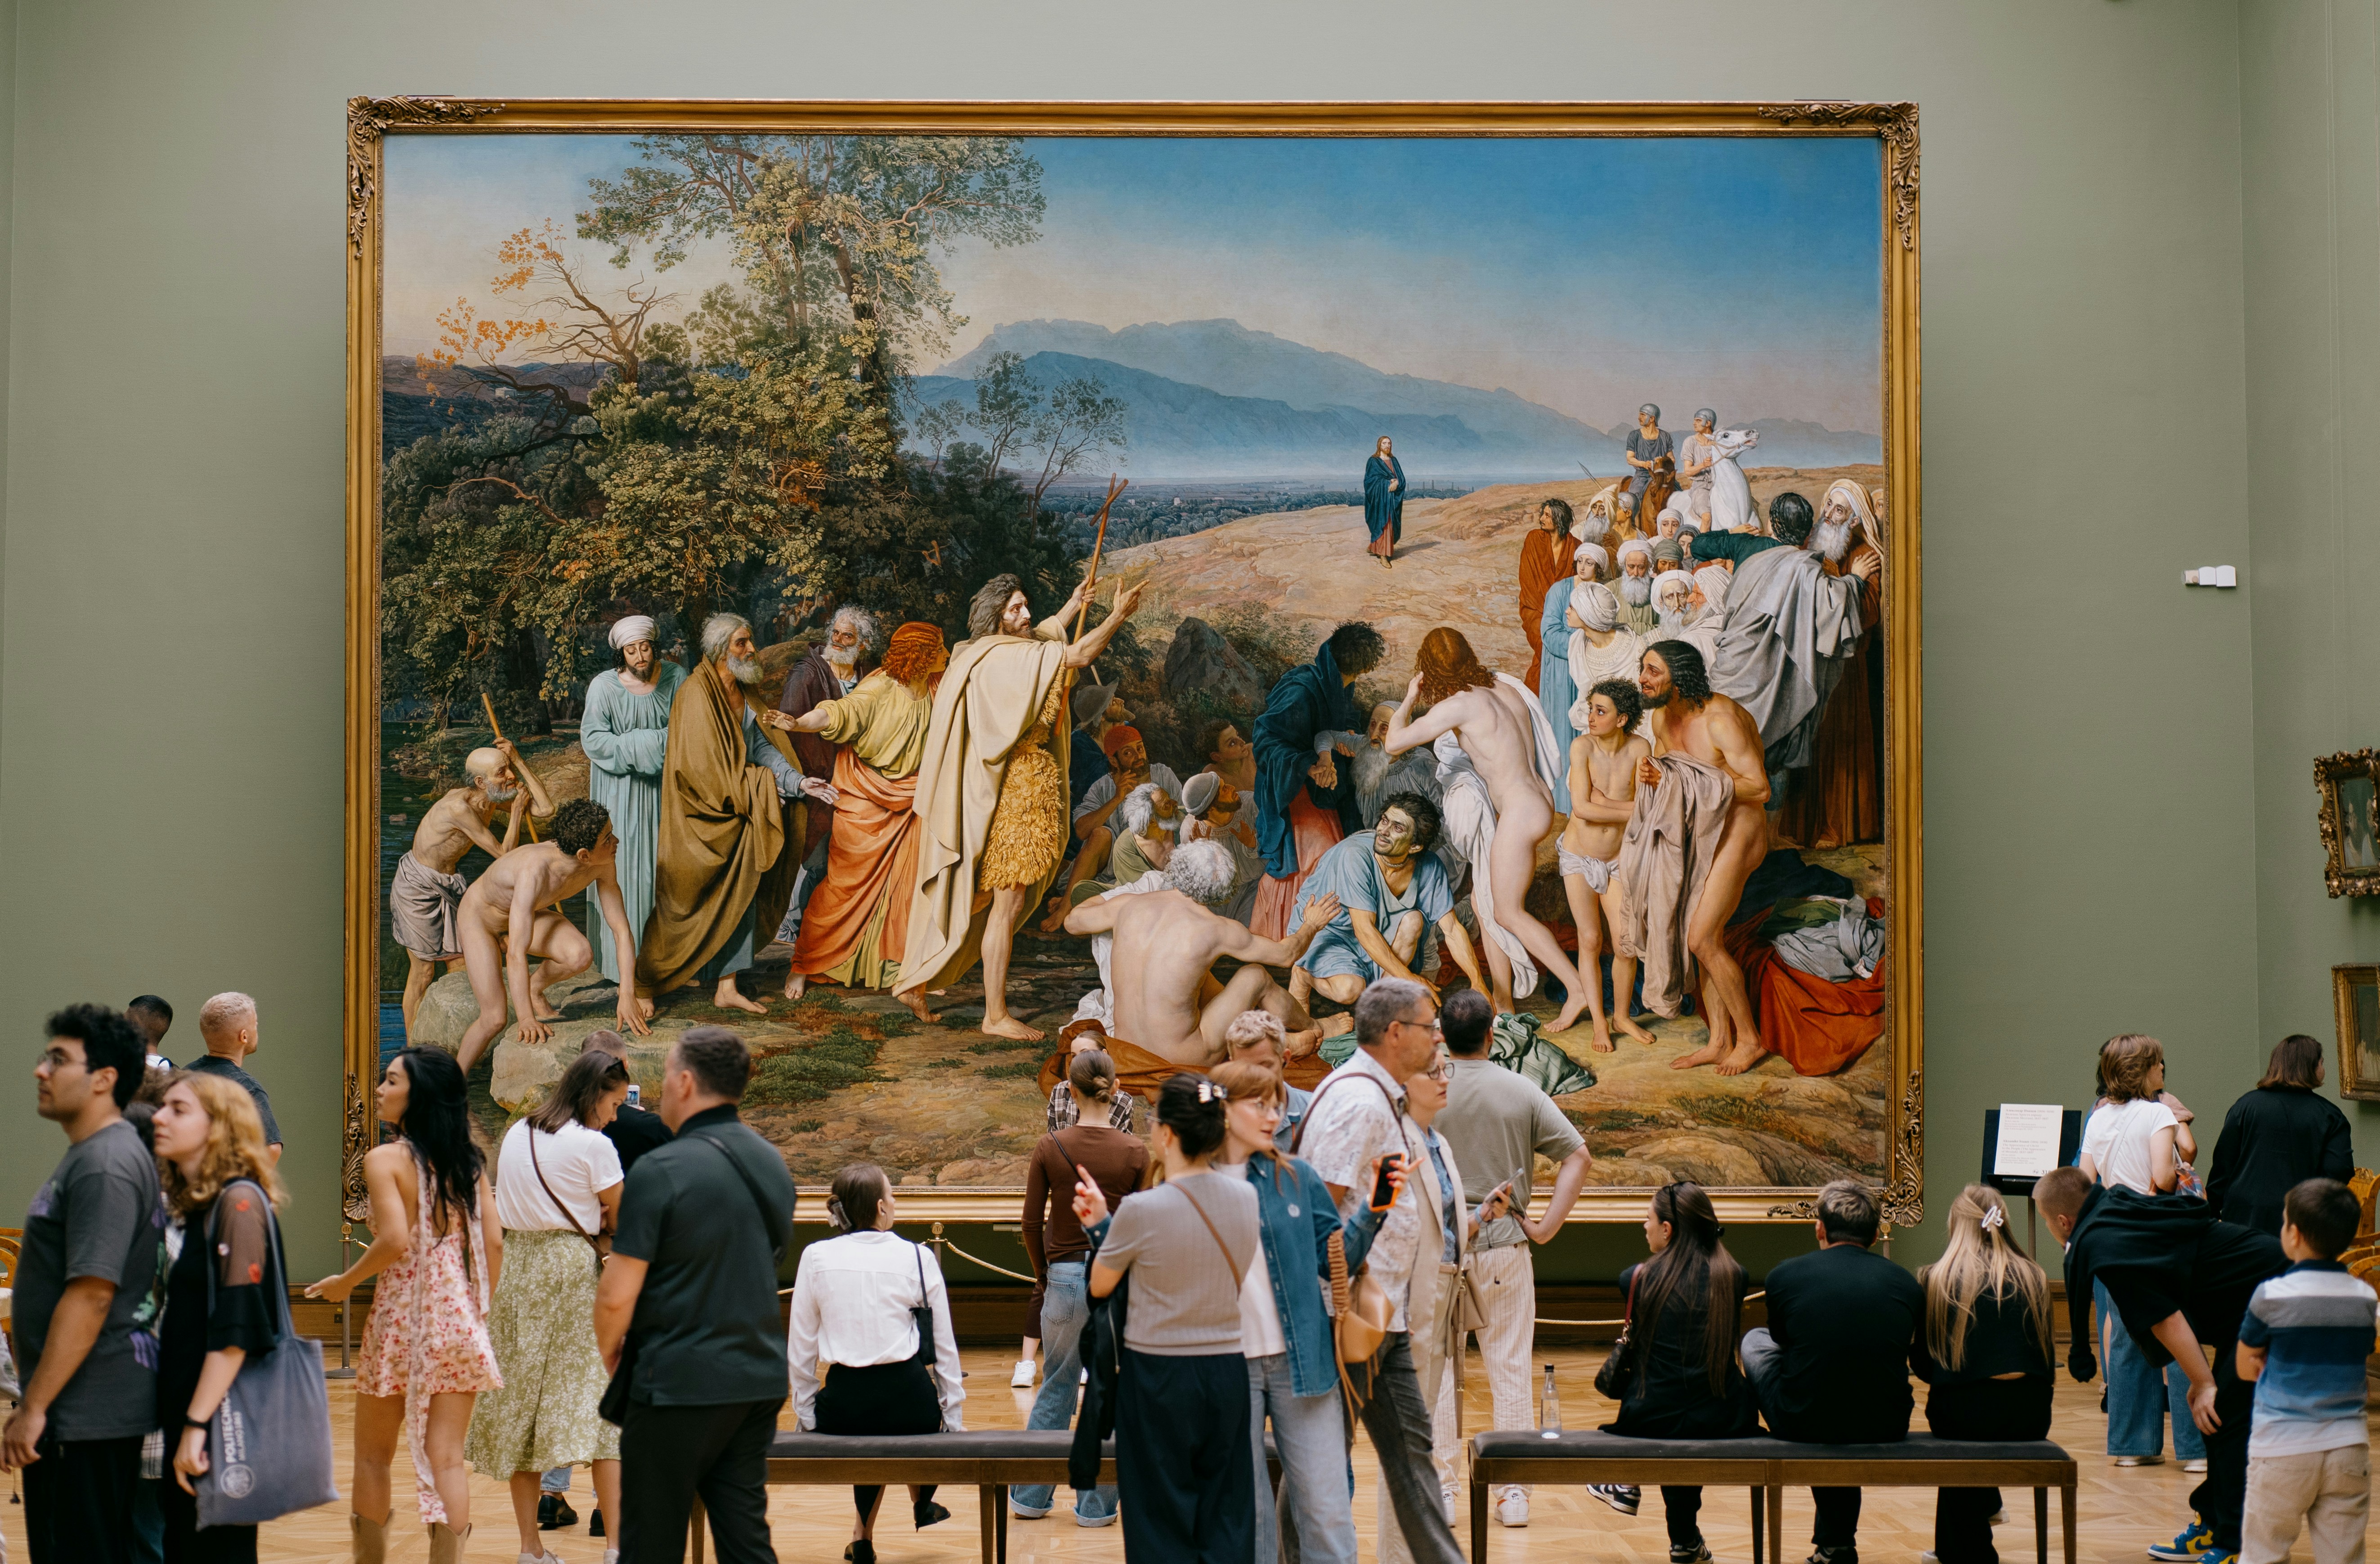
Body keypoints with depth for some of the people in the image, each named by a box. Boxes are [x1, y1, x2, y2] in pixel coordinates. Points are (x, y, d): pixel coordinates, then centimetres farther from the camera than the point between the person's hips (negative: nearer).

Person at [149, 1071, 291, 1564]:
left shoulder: (239, 1200, -12)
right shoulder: (194, 1205, 14)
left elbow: (236, 1326, -19)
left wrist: (197, 1425, -22)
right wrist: (178, 1422, 13)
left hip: (222, 1423, -8)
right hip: (189, 1417, 8)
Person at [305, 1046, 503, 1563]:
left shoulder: (385, 1159, -10)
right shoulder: (468, 1161, 5)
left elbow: (395, 1241, -21)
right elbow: (493, 1240, 3)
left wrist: (345, 1282, -6)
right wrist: (478, 1309, 13)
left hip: (401, 1322, -4)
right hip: (460, 1324, 4)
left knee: (373, 1457, 14)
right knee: (446, 1460, 2)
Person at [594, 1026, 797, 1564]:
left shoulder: (660, 1170, -15)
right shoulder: (772, 1164, 7)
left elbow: (617, 1296, -15)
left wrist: (609, 1353, 3)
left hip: (679, 1383, -6)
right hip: (760, 1378, 6)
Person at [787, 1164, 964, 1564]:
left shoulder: (816, 1257, 1)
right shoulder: (918, 1258, -1)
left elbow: (801, 1347, 5)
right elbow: (944, 1348, 4)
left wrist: (804, 1417, 15)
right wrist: (955, 1421, 13)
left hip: (843, 1408, 1)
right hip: (908, 1403, -1)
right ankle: (922, 1503, 51)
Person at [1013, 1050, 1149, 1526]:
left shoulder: (1051, 1148, -4)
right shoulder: (1135, 1151, -5)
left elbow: (1031, 1226, 0)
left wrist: (1043, 1276, 15)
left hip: (1066, 1277, 1)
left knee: (1055, 1389, 15)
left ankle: (1029, 1496, 20)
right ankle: (1096, 1505, 13)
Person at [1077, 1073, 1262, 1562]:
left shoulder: (1141, 1210, -18)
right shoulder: (1247, 1198, -3)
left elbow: (1100, 1286, -5)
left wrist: (1100, 1223, 11)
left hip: (1159, 1376, -4)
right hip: (1228, 1370, 4)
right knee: (1226, 1523, 10)